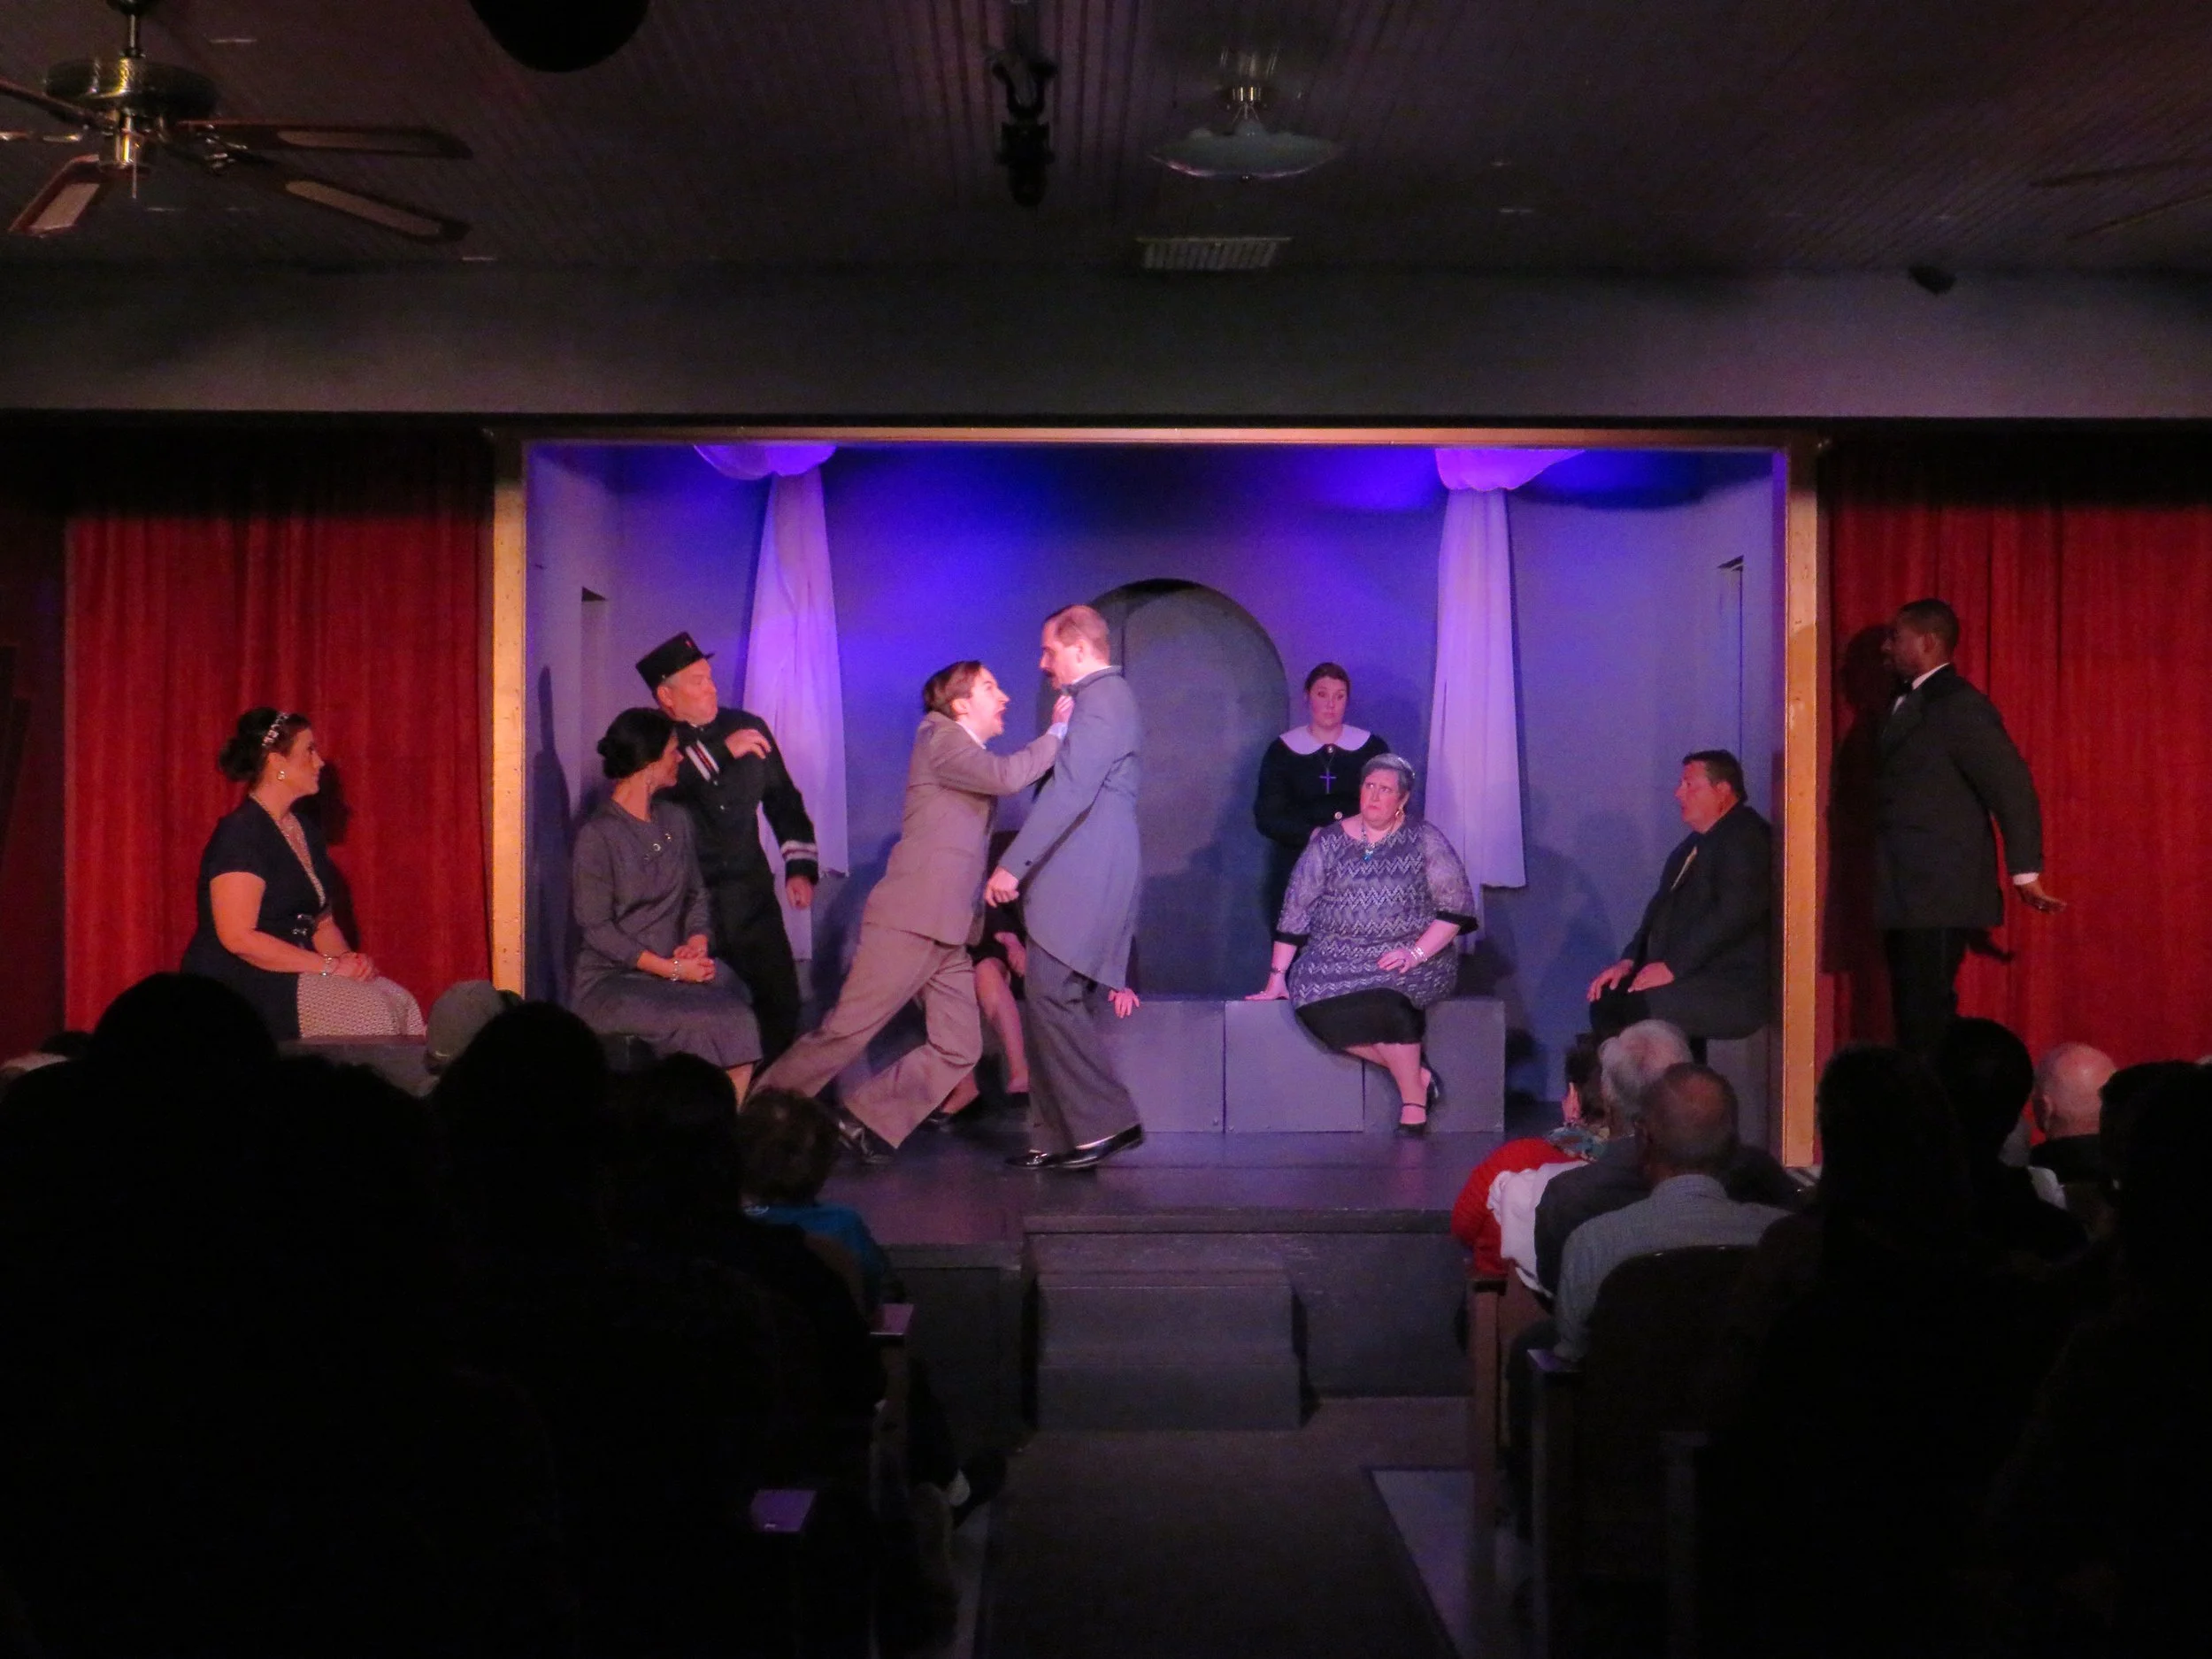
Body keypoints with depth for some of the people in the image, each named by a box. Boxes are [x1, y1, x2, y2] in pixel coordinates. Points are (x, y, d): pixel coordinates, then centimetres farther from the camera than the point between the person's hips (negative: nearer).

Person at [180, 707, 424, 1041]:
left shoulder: (305, 828, 15)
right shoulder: (240, 833, -12)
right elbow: (238, 937, -20)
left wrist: (348, 958, -2)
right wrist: (329, 966, -19)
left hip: (295, 973, 8)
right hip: (242, 985, -8)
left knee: (399, 1002, -16)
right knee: (371, 1012, -26)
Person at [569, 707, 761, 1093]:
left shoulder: (676, 820, 12)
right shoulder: (598, 835, -8)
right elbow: (597, 929, -10)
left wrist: (697, 941, -3)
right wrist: (672, 969, -14)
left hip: (677, 970, 5)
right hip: (611, 982, -5)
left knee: (740, 1021, -26)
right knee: (711, 1027, -28)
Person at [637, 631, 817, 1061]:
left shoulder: (748, 727, 7)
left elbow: (783, 799, 15)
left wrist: (800, 866, 7)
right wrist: (722, 750, -27)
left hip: (750, 895, 4)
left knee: (780, 1001, 2)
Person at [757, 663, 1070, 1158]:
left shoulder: (971, 753, 22)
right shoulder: (940, 738, -5)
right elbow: (1008, 775, -19)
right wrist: (1059, 730, -9)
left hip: (951, 932, 9)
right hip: (911, 920, -9)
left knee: (959, 1048, 1)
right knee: (846, 1033, -8)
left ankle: (867, 1120, 8)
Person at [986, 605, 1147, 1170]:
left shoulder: (1101, 700, -11)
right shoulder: (1107, 698, 22)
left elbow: (1070, 792, -21)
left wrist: (1014, 865, -21)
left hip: (1082, 882, -10)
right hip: (1079, 882, 10)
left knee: (1051, 997, -12)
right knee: (1056, 1006, 9)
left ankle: (1105, 1121, -10)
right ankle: (1060, 1138, 10)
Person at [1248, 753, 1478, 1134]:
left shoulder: (1424, 839, 2)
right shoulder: (1329, 843, 8)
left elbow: (1457, 906, -1)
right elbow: (1296, 910, 8)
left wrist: (1416, 953, -14)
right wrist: (1277, 975, 2)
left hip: (1406, 959, -2)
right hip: (1337, 957, 3)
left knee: (1383, 998, -35)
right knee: (1314, 1000, -29)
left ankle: (1414, 1101, -17)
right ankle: (1416, 1072, -17)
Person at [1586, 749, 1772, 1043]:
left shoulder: (1746, 837, -10)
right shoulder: (1697, 842, 19)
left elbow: (1734, 913, -21)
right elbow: (1663, 904, 21)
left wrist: (1673, 966, -21)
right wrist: (1630, 959, 5)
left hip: (1731, 990, -9)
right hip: (1685, 978, 9)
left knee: (1634, 1009, -25)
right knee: (1606, 999, -7)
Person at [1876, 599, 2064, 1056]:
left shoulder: (1959, 705, -11)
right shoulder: (1909, 705, 16)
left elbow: (2012, 787, -14)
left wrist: (2025, 874, -14)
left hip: (1939, 897, -9)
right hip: (1907, 898, 9)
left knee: (1930, 1017, -9)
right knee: (1913, 1017, 9)